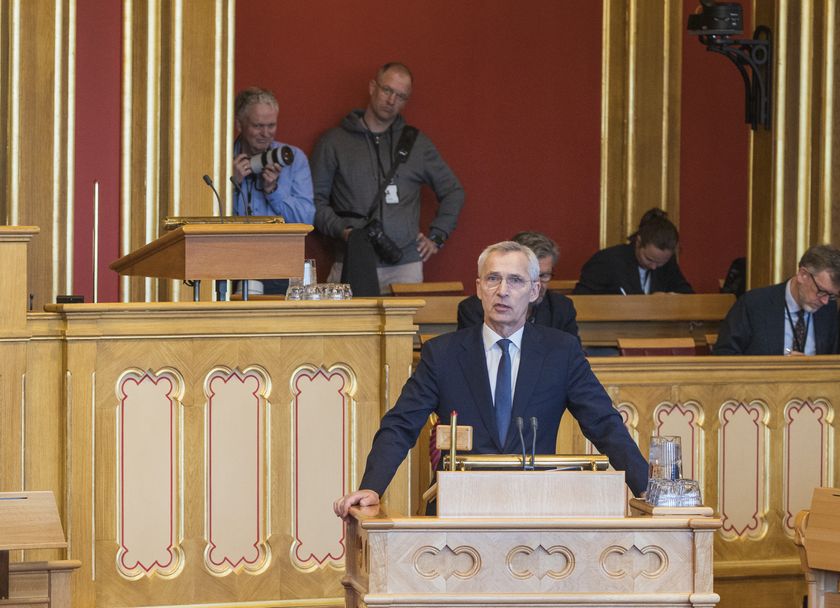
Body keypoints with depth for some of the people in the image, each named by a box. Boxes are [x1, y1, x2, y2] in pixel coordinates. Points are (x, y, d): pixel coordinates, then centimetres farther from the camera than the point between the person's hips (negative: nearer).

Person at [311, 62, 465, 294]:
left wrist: (436, 237, 12)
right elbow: (315, 199, 8)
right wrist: (342, 230, -7)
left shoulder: (418, 143, 15)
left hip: (406, 266, 1)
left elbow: (453, 192, 22)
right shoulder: (334, 142, 9)